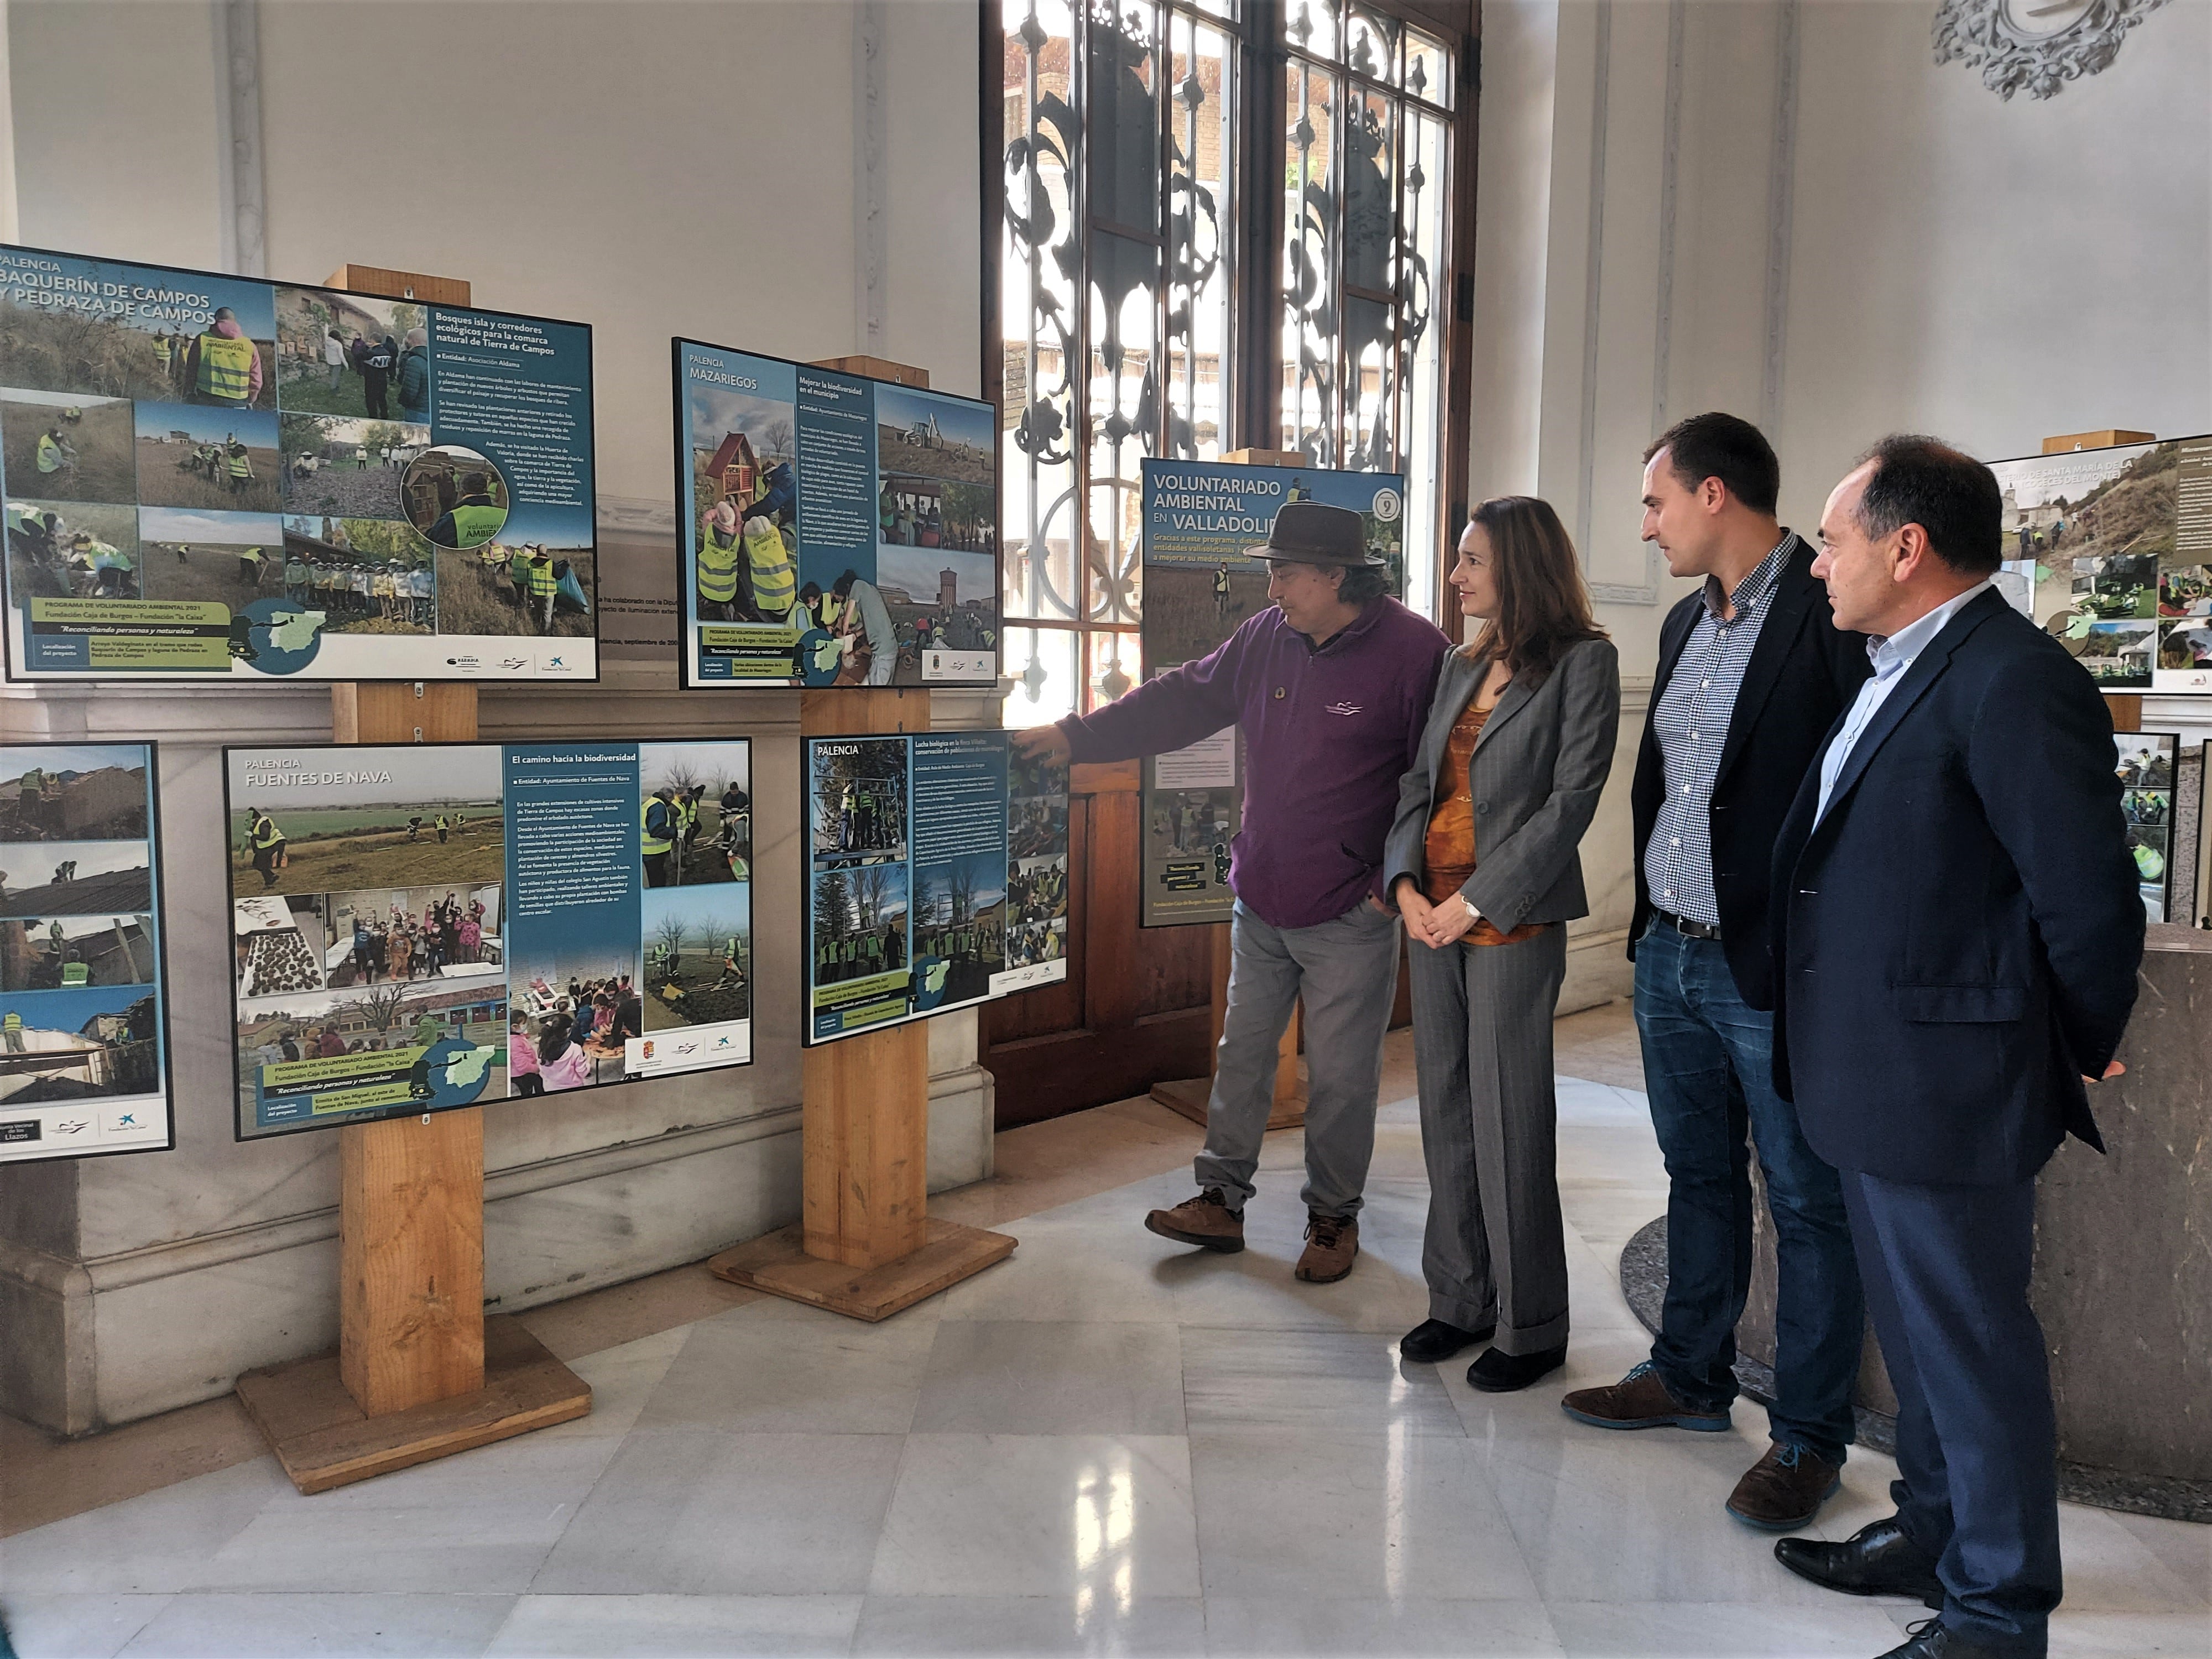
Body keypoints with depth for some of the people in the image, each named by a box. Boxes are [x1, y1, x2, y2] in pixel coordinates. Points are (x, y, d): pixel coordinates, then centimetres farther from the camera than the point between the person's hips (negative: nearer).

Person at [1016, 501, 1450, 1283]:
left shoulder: (1414, 652, -14)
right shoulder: (1268, 636, 5)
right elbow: (1183, 699, 11)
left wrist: (1395, 882, -13)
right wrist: (1076, 736, 8)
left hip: (1350, 918, -6)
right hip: (1261, 901, 6)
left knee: (1341, 1076, 6)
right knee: (1242, 1055, 14)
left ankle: (1334, 1217, 26)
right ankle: (1221, 1201, 28)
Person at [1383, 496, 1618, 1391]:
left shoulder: (1583, 661, -5)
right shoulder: (1462, 665, 14)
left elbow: (1572, 797, -12)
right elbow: (1419, 783, 13)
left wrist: (1478, 901, -15)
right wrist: (1404, 883, -3)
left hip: (1513, 922, -7)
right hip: (1432, 915, 7)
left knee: (1509, 1123, 0)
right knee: (1446, 1116, 12)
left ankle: (1532, 1327, 15)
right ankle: (1461, 1300, 26)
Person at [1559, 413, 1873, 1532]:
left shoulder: (1831, 615, -14)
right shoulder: (1685, 624, 12)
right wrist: (1648, 922, 16)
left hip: (1775, 968, -8)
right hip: (1671, 954, 8)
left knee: (1806, 1203, 6)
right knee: (1699, 1177, 20)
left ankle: (1807, 1436, 20)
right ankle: (1692, 1377, 36)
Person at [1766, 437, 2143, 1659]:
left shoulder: (2013, 683, -20)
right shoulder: (1897, 671, 11)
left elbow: (2090, 902, -20)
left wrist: (2074, 1056, -6)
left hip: (1945, 1092, -10)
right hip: (1873, 1087, 10)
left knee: (1972, 1345, 6)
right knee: (1916, 1330, 23)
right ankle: (1934, 1535, 41)